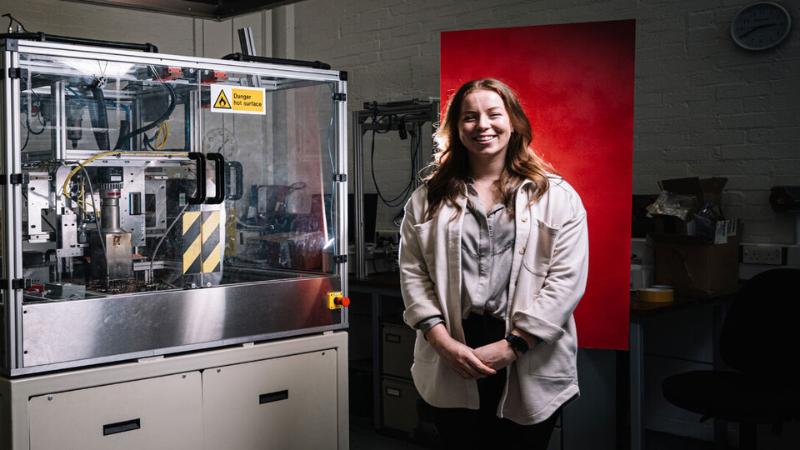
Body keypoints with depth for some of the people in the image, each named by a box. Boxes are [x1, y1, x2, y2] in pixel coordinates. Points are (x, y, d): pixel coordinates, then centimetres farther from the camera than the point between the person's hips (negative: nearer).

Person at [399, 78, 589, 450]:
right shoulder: (428, 198, 9)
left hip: (531, 368, -1)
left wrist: (511, 345, -13)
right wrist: (443, 341, -10)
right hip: (450, 369, 2)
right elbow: (412, 273, 3)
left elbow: (567, 279, -6)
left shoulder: (558, 197, 2)